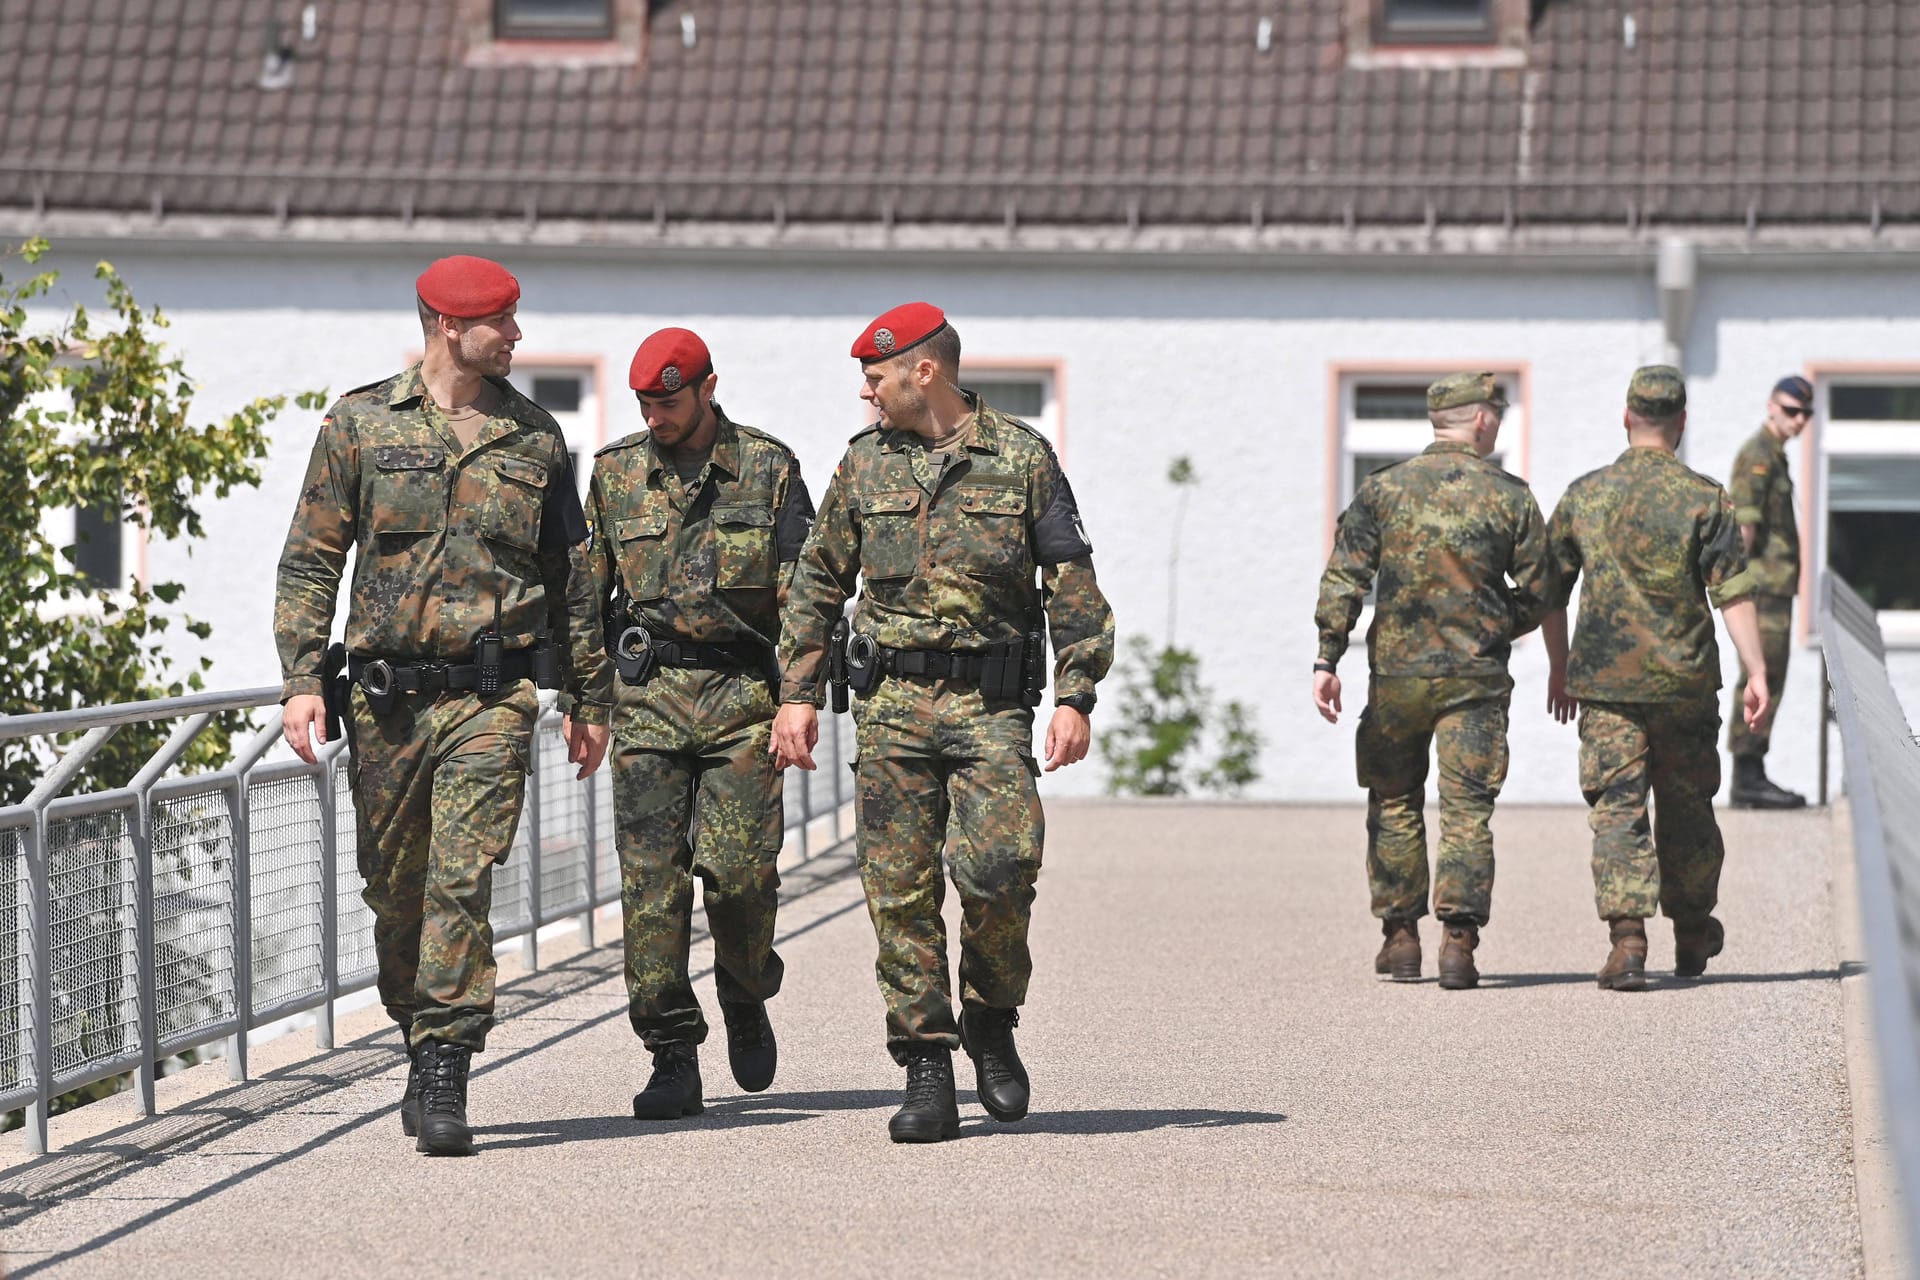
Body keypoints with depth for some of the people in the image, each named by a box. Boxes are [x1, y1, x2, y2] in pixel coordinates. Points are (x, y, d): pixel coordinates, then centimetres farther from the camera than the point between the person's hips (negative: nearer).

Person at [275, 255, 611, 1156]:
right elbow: (310, 561, 3)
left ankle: (445, 1080, -11)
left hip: (491, 698, 0)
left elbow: (571, 577, 15)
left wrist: (589, 700, 16)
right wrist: (301, 678, -7)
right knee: (395, 889, 8)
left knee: (463, 880, -13)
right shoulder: (361, 424, 3)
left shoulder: (534, 436, 8)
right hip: (386, 694, 1)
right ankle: (423, 1043, 29)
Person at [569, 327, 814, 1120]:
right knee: (651, 880, -6)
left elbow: (802, 594, 3)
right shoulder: (616, 473, 9)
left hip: (741, 695, -2)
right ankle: (673, 1061, -2)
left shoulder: (769, 469, 3)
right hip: (648, 696, 2)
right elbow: (585, 591, 13)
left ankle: (746, 996, 21)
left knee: (739, 868, -10)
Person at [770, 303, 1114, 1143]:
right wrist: (798, 694, 8)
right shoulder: (865, 462, 9)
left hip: (991, 702, -3)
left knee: (997, 868, -17)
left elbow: (1072, 583, 2)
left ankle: (991, 1021, 10)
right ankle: (926, 1074, 5)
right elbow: (819, 581, 15)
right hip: (890, 703, 3)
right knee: (900, 888, -2)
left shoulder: (1022, 457, 1)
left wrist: (1074, 695, -6)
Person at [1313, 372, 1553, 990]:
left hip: (1396, 676, 1)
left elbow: (1344, 580, -5)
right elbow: (1537, 592, 4)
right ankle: (1459, 938, -13)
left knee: (1394, 805, 16)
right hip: (1475, 681, -1)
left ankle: (1400, 937, 19)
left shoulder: (1383, 489, 2)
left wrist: (1327, 660, -5)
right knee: (1467, 812, 0)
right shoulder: (1511, 496, 0)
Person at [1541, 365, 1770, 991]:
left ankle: (1626, 940, -17)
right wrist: (1756, 670, -8)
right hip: (1684, 682, 0)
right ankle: (1692, 933, 31)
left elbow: (1550, 593, 9)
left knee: (1617, 809, -2)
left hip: (1603, 681, 0)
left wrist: (1559, 669, 21)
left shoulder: (1583, 495, 2)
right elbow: (1733, 593, -10)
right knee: (1685, 809, 15)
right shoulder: (1704, 499, -4)